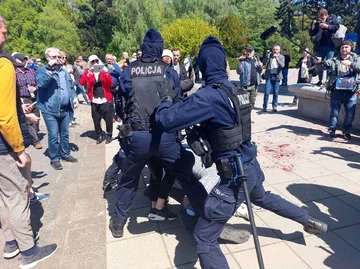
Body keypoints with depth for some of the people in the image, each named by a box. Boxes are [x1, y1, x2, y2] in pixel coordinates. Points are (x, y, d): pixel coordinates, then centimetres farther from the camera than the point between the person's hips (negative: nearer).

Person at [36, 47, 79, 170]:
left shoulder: (64, 71, 17)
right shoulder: (41, 70, -2)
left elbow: (71, 86, 20)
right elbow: (41, 83, -23)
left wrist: (74, 97, 3)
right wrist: (50, 69, -24)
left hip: (65, 109, 6)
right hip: (50, 109, -5)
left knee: (65, 133, 15)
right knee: (53, 135, -3)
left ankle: (65, 154, 30)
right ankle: (54, 159, 11)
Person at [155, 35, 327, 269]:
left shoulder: (207, 96, -22)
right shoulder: (236, 91, 2)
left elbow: (165, 121, -25)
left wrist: (167, 98, -4)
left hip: (234, 175, -8)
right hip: (251, 166, 8)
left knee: (204, 237, 3)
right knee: (263, 198, 40)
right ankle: (310, 221, 62)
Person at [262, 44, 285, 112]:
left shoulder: (281, 57, 7)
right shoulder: (269, 55, 7)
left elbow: (282, 65, -9)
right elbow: (264, 63, -4)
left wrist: (277, 59, -21)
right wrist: (268, 56, -17)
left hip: (276, 77, 1)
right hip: (269, 76, 0)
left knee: (275, 93, 4)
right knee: (267, 92, -5)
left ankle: (274, 107, 14)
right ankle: (265, 106, 5)